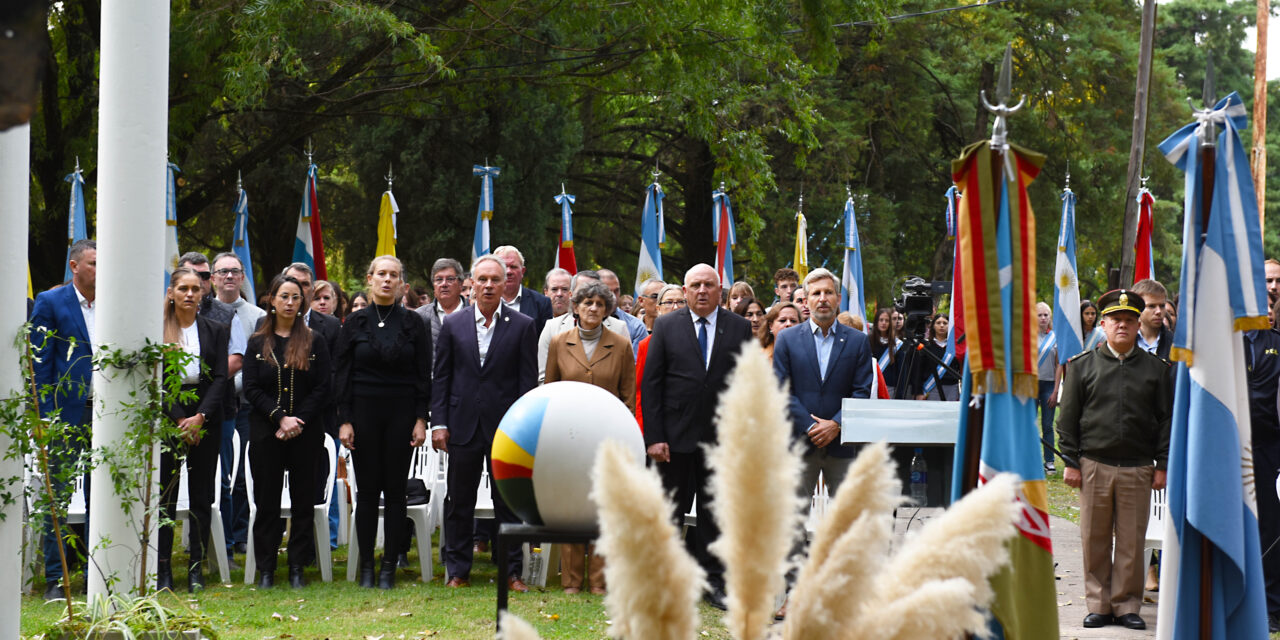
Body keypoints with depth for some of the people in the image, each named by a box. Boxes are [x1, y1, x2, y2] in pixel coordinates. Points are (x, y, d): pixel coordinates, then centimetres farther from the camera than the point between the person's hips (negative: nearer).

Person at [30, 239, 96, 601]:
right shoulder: (50, 303, -2)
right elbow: (40, 364, -5)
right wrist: (45, 418, -12)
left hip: (105, 415, 4)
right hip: (66, 415, -4)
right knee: (57, 498, 0)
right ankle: (54, 580, 4)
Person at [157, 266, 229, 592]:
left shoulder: (216, 331, 9)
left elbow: (220, 378, 3)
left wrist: (200, 417, -10)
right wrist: (179, 419, -10)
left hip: (206, 417, 2)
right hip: (167, 415, -2)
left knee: (201, 495, 2)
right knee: (165, 494, -3)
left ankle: (196, 569, 5)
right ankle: (162, 569, 0)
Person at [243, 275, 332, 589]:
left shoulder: (313, 343, 6)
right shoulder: (257, 344, 7)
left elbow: (323, 388, 0)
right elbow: (252, 389, 0)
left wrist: (298, 421, -11)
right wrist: (280, 418, -13)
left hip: (306, 433, 0)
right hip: (266, 433, 0)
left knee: (304, 499, 1)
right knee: (266, 501, 1)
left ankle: (297, 568, 6)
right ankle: (266, 570, 6)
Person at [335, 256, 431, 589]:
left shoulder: (413, 323, 3)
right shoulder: (355, 323, 4)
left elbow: (424, 375, 3)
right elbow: (343, 374, 4)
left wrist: (421, 419, -5)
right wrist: (344, 420, -4)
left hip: (401, 413, 0)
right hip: (364, 411, 0)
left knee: (395, 489, 1)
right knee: (367, 489, 2)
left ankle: (389, 566, 5)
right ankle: (366, 567, 7)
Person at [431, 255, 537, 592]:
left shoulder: (523, 326, 2)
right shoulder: (453, 325, 6)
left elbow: (528, 381, 0)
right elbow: (441, 377, 7)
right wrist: (439, 422, -1)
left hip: (505, 426, -1)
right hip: (463, 426, 1)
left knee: (509, 502, 3)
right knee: (459, 504, 6)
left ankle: (512, 572, 10)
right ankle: (457, 571, 14)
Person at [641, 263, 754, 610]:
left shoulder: (739, 328, 5)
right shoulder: (666, 327, 2)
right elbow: (651, 384, 0)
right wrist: (654, 436, -8)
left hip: (721, 437, 1)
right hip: (676, 437, -1)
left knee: (715, 512, 6)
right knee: (670, 512, 4)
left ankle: (712, 582, 13)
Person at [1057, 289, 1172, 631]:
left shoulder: (1155, 368, 8)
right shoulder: (1083, 365, 6)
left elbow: (1166, 419, 9)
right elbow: (1068, 417, 6)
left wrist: (1162, 465, 3)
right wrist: (1070, 462, 1)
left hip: (1138, 470, 0)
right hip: (1094, 466, 0)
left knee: (1132, 541, 1)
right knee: (1094, 539, 3)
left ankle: (1127, 605, 10)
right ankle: (1098, 604, 11)